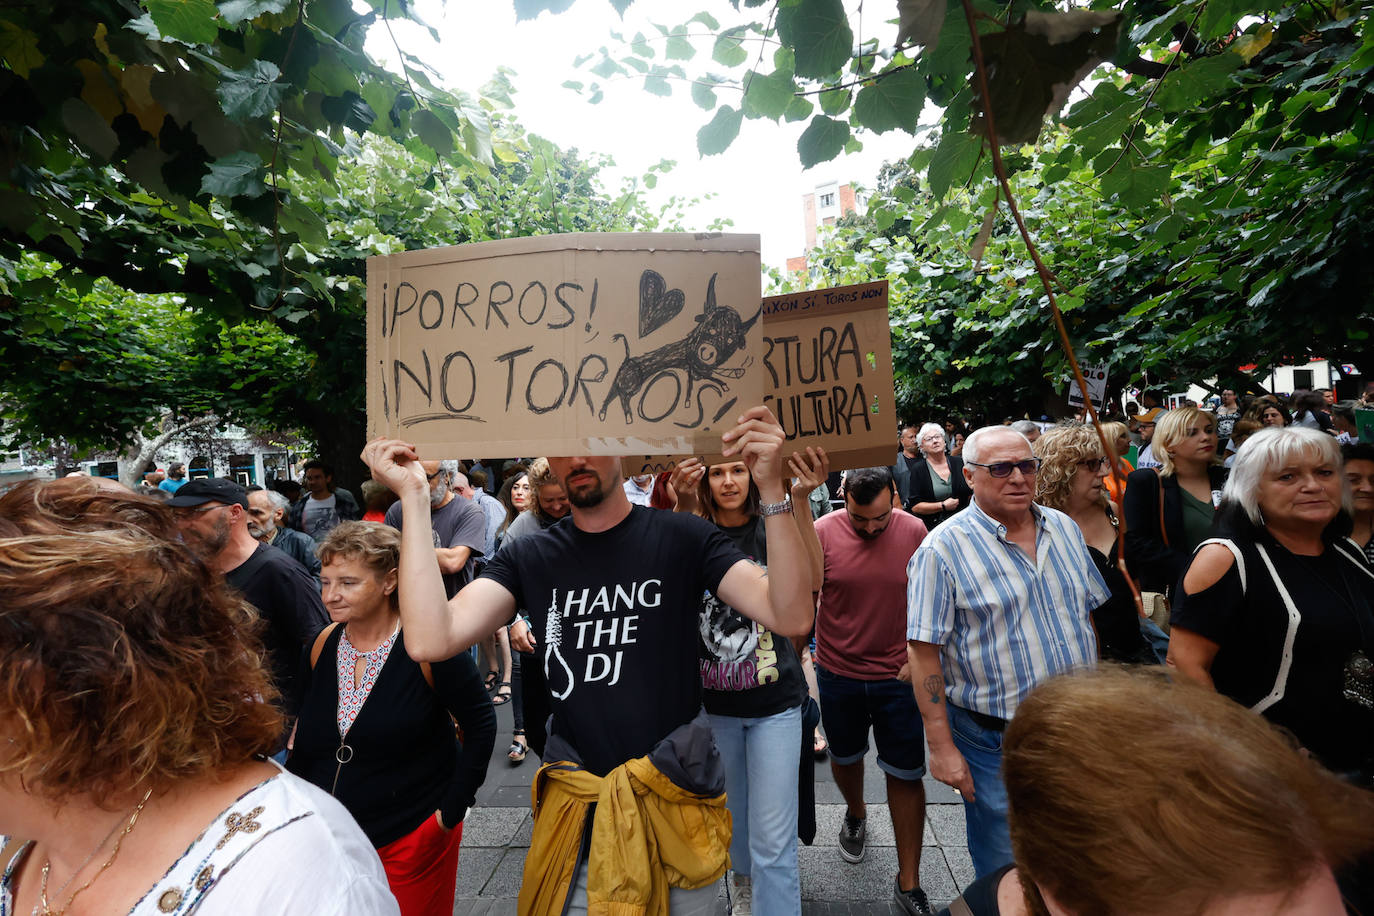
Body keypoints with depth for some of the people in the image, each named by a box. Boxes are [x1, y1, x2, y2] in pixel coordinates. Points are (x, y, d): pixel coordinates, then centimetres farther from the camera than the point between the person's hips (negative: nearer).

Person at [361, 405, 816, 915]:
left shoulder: (681, 538, -7)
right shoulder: (528, 558, -2)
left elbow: (791, 618, -19)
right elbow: (430, 640, -18)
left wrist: (772, 488, -31)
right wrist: (413, 495, -18)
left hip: (679, 809, -1)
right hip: (576, 817, 1)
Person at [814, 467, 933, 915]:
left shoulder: (915, 531, -10)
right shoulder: (823, 533, -14)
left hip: (898, 676, 0)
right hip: (837, 672, 0)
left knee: (906, 775, 7)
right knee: (845, 756, 22)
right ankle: (855, 815, 54)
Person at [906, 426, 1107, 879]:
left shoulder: (1064, 528, 3)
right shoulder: (942, 550, -17)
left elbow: (1087, 615, 14)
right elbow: (924, 653, -17)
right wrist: (942, 747, -17)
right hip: (996, 742, -5)